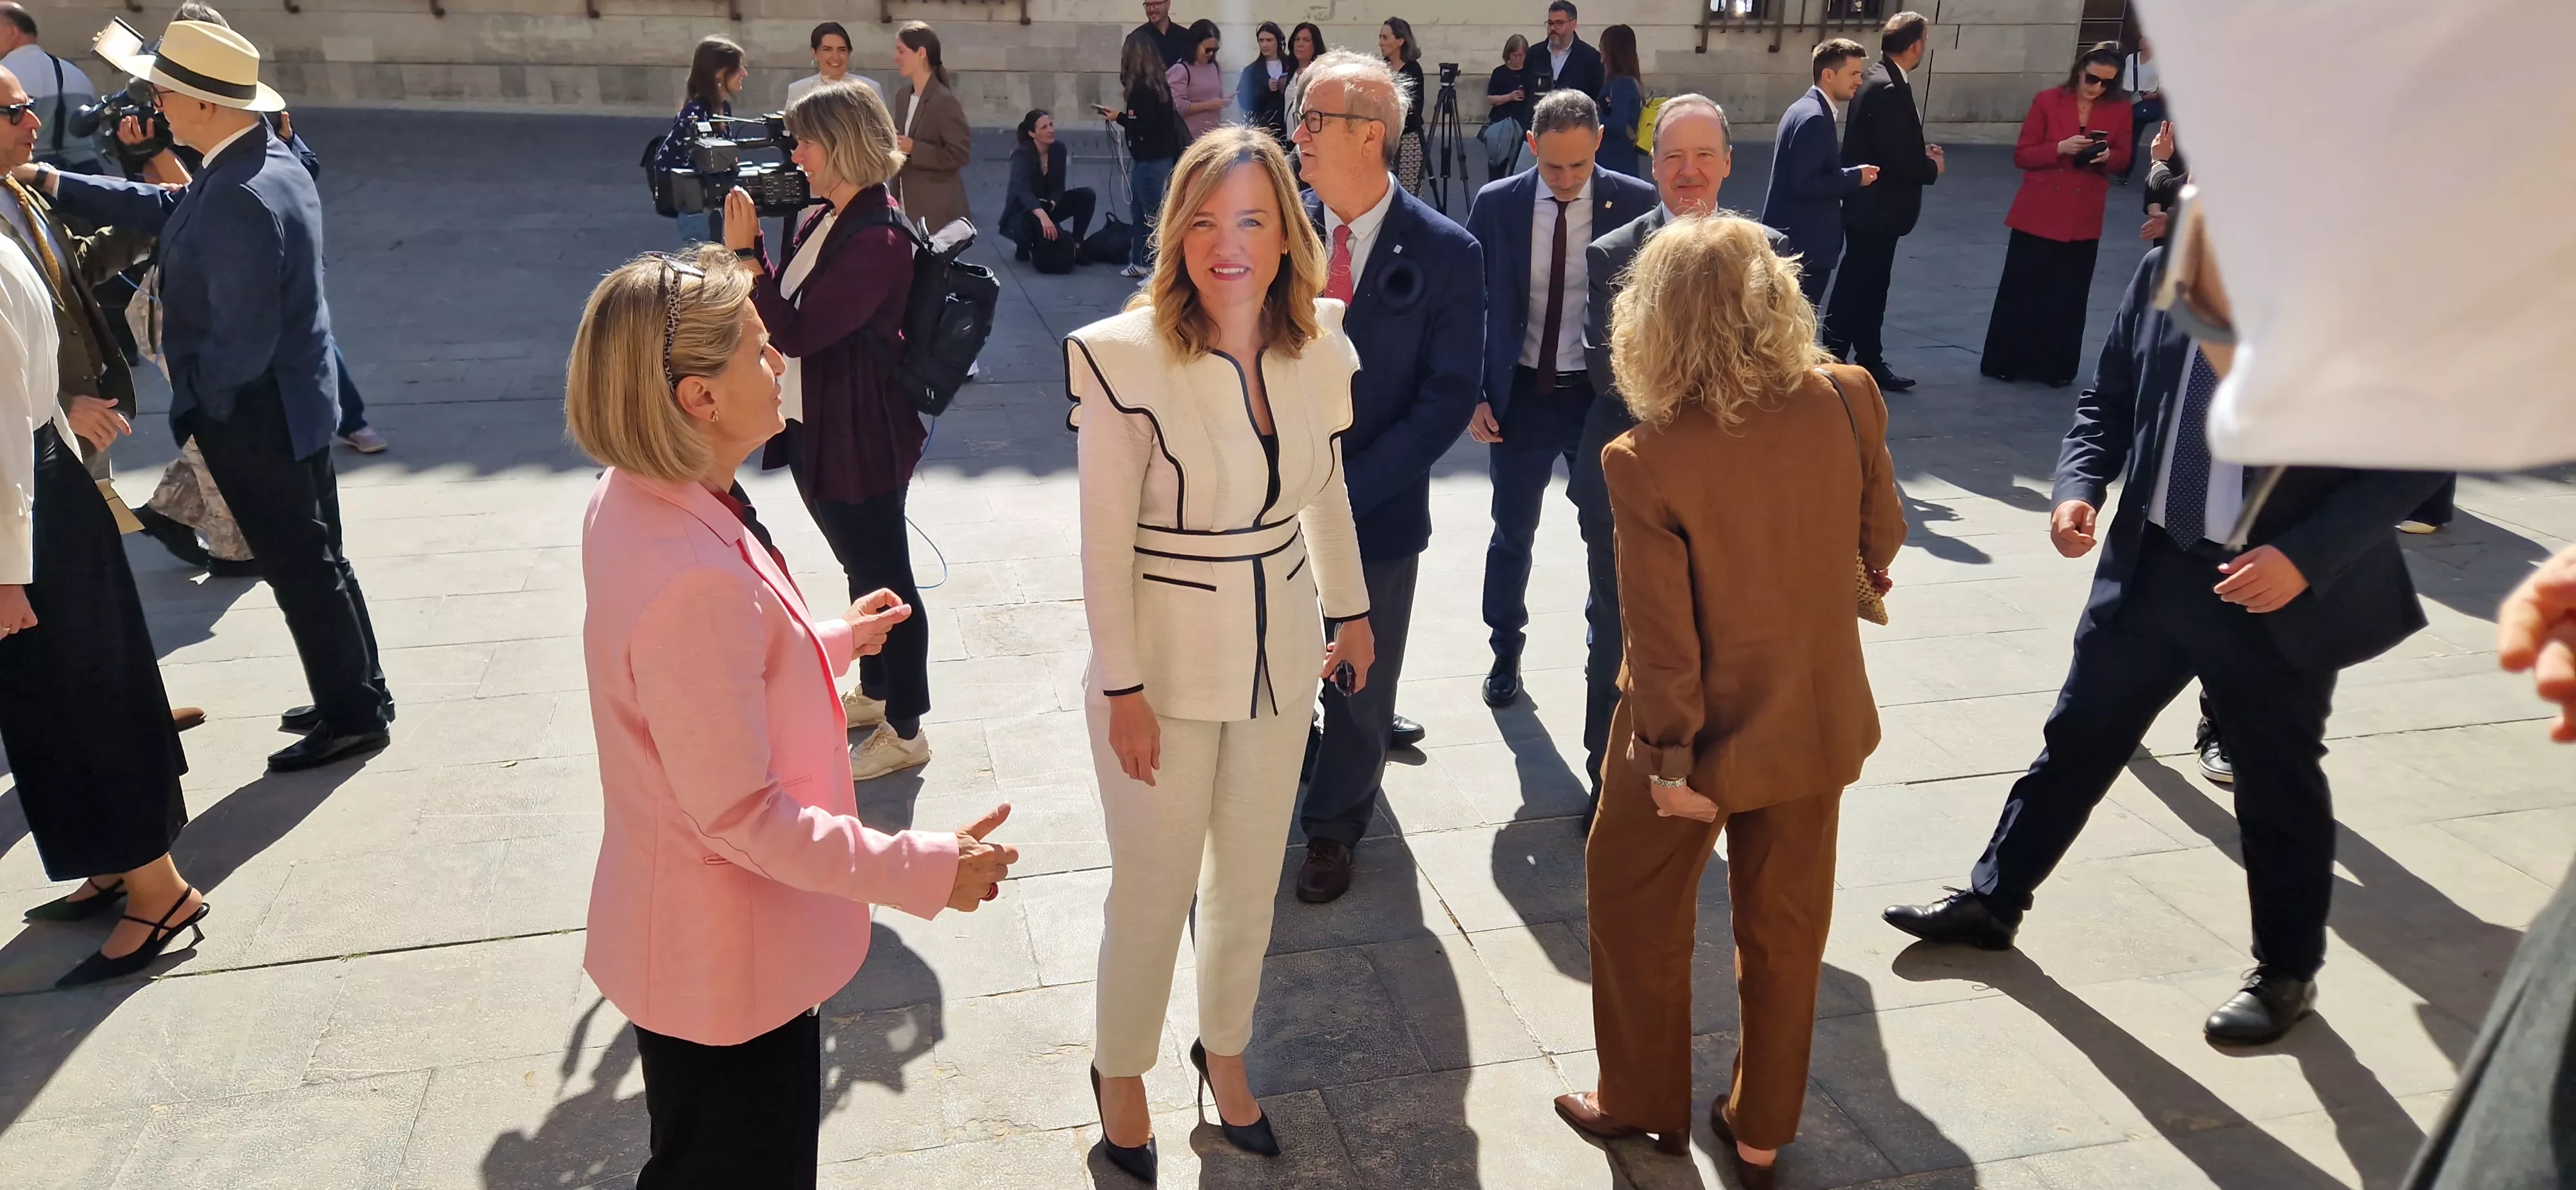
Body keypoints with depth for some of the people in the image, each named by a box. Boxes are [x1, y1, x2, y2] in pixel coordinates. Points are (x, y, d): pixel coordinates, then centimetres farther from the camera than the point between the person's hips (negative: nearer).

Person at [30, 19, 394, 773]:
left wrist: (201, 404, -10)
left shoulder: (238, 198, -27)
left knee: (300, 570, 3)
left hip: (256, 418, -10)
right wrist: (57, 185, 10)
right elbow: (170, 210, 15)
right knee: (316, 560, 18)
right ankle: (359, 693, 31)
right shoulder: (264, 161, 4)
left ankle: (353, 717, 16)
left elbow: (242, 338, -26)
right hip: (291, 401, 10)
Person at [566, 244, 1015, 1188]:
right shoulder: (696, 579, -36)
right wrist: (923, 870, -23)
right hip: (729, 966, -9)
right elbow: (739, 814, -29)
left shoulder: (636, 502, -5)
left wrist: (834, 640, 21)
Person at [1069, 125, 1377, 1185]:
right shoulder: (1127, 356, -19)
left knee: (1250, 884, 18)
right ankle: (1120, 1068, 38)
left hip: (1279, 659, 4)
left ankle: (1224, 1048, 44)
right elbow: (1105, 541, -15)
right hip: (1165, 666, -4)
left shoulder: (1318, 346, -4)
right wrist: (1121, 687, -13)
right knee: (1153, 891, 11)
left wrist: (1351, 609, 17)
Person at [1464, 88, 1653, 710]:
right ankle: (1506, 650, 32)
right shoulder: (1496, 204, -6)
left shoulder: (1637, 204, -8)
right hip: (1521, 393, 1)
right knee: (1513, 533, 12)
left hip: (1606, 394, 0)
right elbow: (1472, 304, 0)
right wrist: (1472, 395, -4)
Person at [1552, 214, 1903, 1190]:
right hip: (1818, 722, 4)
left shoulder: (1647, 460, -25)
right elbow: (1882, 536, 3)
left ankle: (1647, 1104, 37)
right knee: (1785, 931, 20)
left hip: (1702, 737, -4)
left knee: (1638, 908, 21)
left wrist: (1669, 761, -10)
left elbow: (1663, 634, -21)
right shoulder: (1847, 401, -14)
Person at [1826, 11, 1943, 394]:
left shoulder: (1880, 79, 9)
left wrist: (1922, 153, 4)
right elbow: (1897, 157, -25)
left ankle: (1870, 363, 26)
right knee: (1855, 290, -1)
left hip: (1872, 207, 10)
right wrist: (1932, 167, -7)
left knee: (1870, 288, 16)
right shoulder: (1889, 88, -22)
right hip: (1875, 209, -10)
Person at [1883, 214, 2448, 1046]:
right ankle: (1991, 900, 33)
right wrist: (2080, 484, -10)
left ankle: (2287, 972, 35)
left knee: (2278, 785, 13)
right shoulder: (2162, 274, -4)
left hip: (2279, 588, -4)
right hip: (2152, 565, 4)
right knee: (2078, 738, 16)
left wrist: (2307, 554, -23)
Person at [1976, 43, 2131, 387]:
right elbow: (2022, 155, -5)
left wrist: (2107, 157, -15)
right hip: (2038, 213, -2)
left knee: (2069, 297, 7)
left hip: (2084, 219, 2)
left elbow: (2123, 158, 8)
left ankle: (2057, 367, 16)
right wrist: (2060, 148, -21)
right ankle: (2006, 362, 13)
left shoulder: (2119, 111, 2)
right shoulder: (2048, 101, -5)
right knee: (2021, 289, 2)